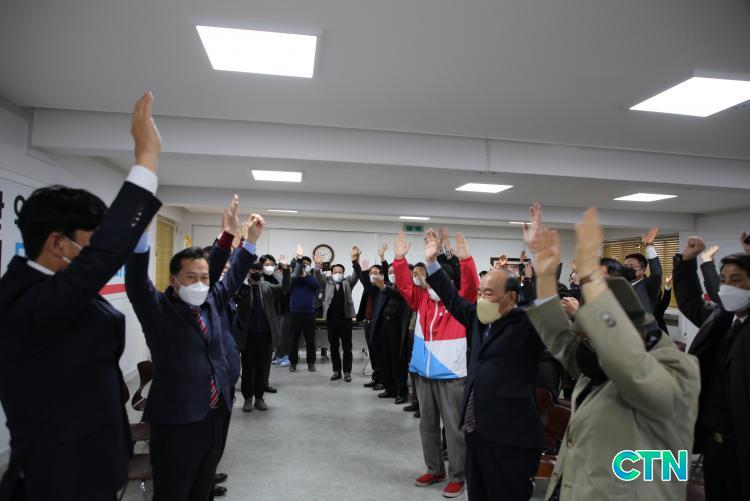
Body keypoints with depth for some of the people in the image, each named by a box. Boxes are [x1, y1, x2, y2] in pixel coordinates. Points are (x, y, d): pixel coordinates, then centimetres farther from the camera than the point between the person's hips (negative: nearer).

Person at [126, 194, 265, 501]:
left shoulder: (209, 304, 8)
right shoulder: (158, 309, -8)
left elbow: (233, 278, 17)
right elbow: (136, 280, -23)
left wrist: (251, 240, 9)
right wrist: (140, 228, -37)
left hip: (214, 416, 6)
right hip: (176, 421, -6)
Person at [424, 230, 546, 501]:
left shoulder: (528, 324, -9)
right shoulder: (479, 318, 9)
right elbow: (453, 299, 20)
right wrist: (432, 263, 19)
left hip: (510, 436, -7)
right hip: (476, 430, 7)